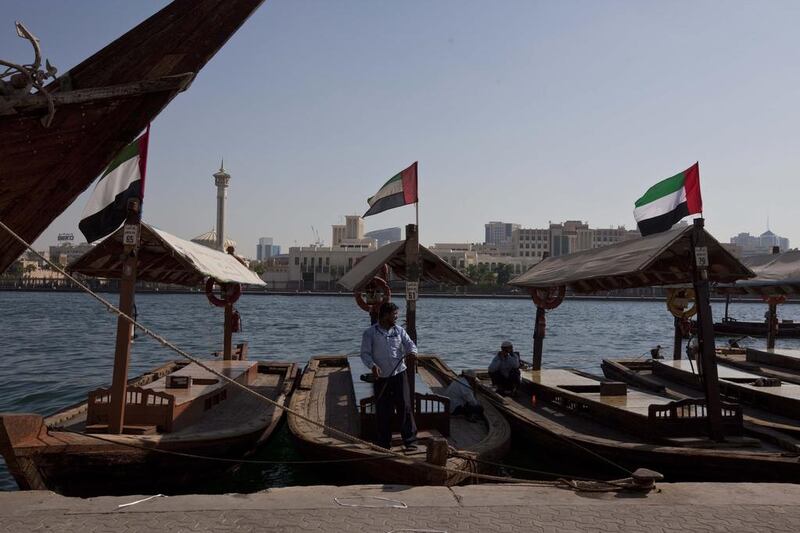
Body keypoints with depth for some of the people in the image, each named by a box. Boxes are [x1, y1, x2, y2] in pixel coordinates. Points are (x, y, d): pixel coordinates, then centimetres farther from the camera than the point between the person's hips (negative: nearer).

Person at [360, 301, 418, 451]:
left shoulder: (399, 330, 8)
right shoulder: (370, 333, -3)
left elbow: (410, 343, 4)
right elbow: (365, 353, -6)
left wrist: (412, 352, -20)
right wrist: (373, 365, -24)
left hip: (399, 374, 2)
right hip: (381, 378, -2)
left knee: (405, 406, -4)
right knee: (383, 412, 5)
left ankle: (410, 440, 4)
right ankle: (383, 443, 20)